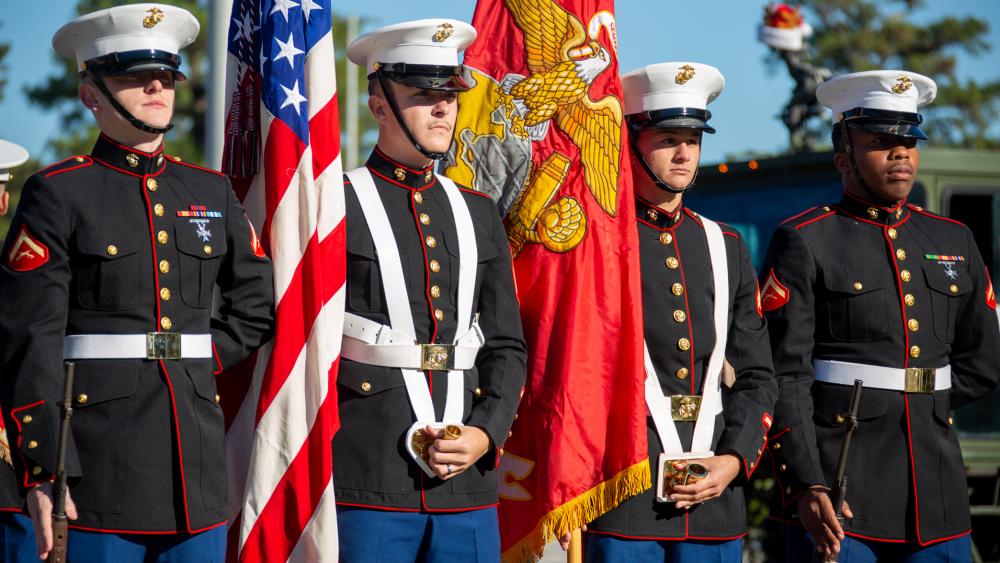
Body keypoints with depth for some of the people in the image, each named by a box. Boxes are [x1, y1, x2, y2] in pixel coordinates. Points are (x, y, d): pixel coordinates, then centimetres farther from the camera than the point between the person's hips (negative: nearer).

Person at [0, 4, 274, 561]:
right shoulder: (59, 194, -2)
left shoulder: (212, 192, 14)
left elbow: (258, 305, 23)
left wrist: (201, 359, 7)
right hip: (100, 467, -5)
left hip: (198, 454, 5)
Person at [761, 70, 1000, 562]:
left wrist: (911, 408, 8)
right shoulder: (804, 242, -2)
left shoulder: (953, 241, 15)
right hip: (836, 495, -5)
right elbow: (783, 377, -9)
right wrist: (806, 486, -19)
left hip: (936, 494, 5)